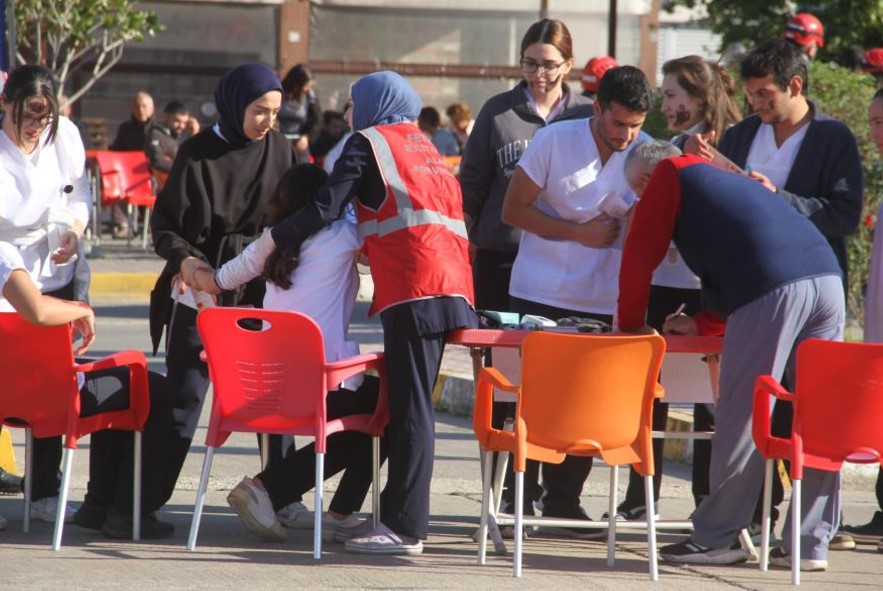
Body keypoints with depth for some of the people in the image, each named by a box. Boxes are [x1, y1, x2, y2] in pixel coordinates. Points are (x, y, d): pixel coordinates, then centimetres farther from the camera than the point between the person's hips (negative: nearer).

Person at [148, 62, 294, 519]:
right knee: (184, 398, -2)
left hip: (259, 292, 3)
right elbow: (164, 223, -4)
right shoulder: (198, 154, -6)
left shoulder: (278, 150, 4)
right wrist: (185, 258, -21)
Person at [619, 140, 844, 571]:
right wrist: (701, 324, 38)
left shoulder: (670, 174, 16)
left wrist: (629, 324, 28)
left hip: (772, 287, -8)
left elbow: (640, 254, 16)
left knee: (742, 414, -2)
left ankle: (717, 538, 2)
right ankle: (810, 543, 9)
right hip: (827, 274, 8)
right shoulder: (732, 180, 38)